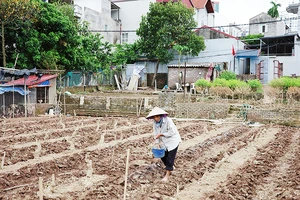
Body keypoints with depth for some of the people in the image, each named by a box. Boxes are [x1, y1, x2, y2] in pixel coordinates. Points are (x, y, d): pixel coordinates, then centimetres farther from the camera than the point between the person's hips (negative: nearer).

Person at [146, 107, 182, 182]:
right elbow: (155, 133, -3)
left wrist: (161, 134, -25)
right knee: (163, 156, 11)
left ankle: (167, 175, 2)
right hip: (165, 142, 6)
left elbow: (172, 132, -24)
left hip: (173, 141, -6)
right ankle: (171, 167, 38)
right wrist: (157, 143, -8)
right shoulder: (155, 122, -9)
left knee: (170, 158, -6)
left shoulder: (168, 120, -27)